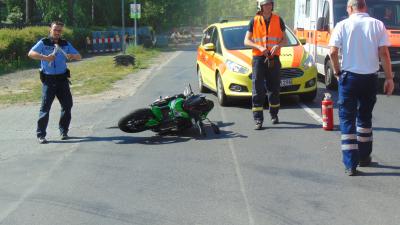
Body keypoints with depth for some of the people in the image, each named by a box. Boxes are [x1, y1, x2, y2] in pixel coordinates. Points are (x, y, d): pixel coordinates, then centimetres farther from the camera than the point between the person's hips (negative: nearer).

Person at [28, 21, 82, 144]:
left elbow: (79, 56, 8)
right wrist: (45, 57, -29)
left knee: (67, 105, 4)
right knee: (45, 107, -6)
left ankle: (63, 131, 18)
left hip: (62, 79, 4)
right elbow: (31, 53, -15)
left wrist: (72, 56, -16)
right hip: (48, 80, -4)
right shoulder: (43, 43, -1)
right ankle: (40, 135, -2)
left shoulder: (65, 44, 9)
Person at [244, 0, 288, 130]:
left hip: (274, 58, 2)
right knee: (258, 90, -7)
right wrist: (259, 47, -14)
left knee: (274, 89, 10)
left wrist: (278, 45, -13)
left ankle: (274, 115, 29)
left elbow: (285, 40, 9)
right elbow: (246, 41, 3)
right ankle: (258, 119, -7)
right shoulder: (254, 21, 2)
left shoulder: (278, 20, 5)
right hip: (258, 58, -2)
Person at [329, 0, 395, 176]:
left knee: (347, 119, 3)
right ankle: (364, 157, 27)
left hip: (349, 76, -2)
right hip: (370, 77, 2)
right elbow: (384, 53, -6)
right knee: (365, 117, 20)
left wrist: (337, 71, 4)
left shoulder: (343, 25, -4)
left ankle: (350, 164, -5)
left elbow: (333, 52, -11)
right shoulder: (377, 25, -1)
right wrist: (389, 78, -1)